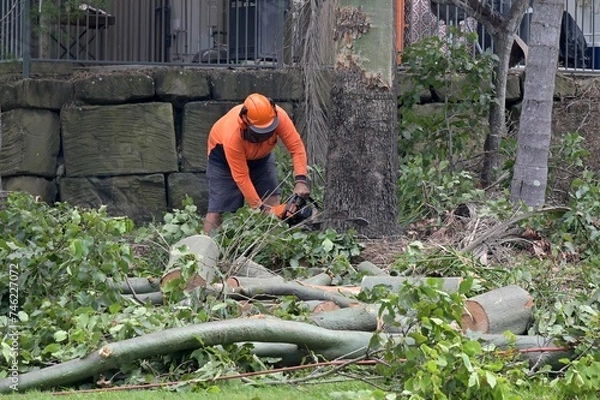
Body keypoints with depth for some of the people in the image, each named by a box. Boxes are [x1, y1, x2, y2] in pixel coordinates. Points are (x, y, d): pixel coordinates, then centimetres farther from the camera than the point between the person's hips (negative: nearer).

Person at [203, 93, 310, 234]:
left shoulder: (279, 116, -36)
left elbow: (296, 146, -32)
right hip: (223, 153, -4)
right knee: (217, 208, -12)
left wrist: (300, 180, -44)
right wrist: (260, 207, -34)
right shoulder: (233, 134, -43)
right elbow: (241, 177, -35)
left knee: (274, 205, -9)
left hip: (260, 154, 4)